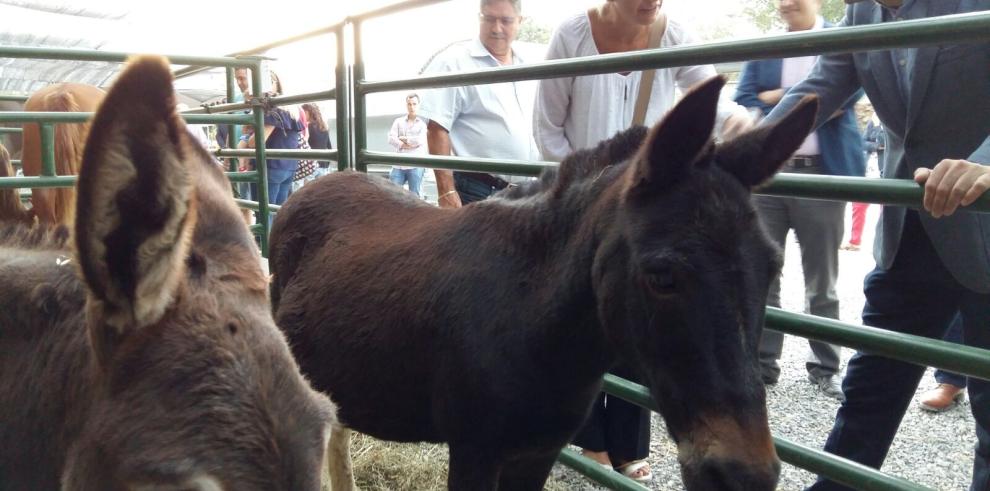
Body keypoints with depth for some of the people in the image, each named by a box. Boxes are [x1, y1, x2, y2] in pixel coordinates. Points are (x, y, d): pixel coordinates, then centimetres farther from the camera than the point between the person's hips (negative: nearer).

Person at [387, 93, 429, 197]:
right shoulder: (398, 121, 14)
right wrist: (404, 145, -11)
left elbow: (420, 140, -10)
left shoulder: (423, 122, 5)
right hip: (398, 164, 3)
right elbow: (391, 139, 1)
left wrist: (403, 139, 1)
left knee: (414, 195, 1)